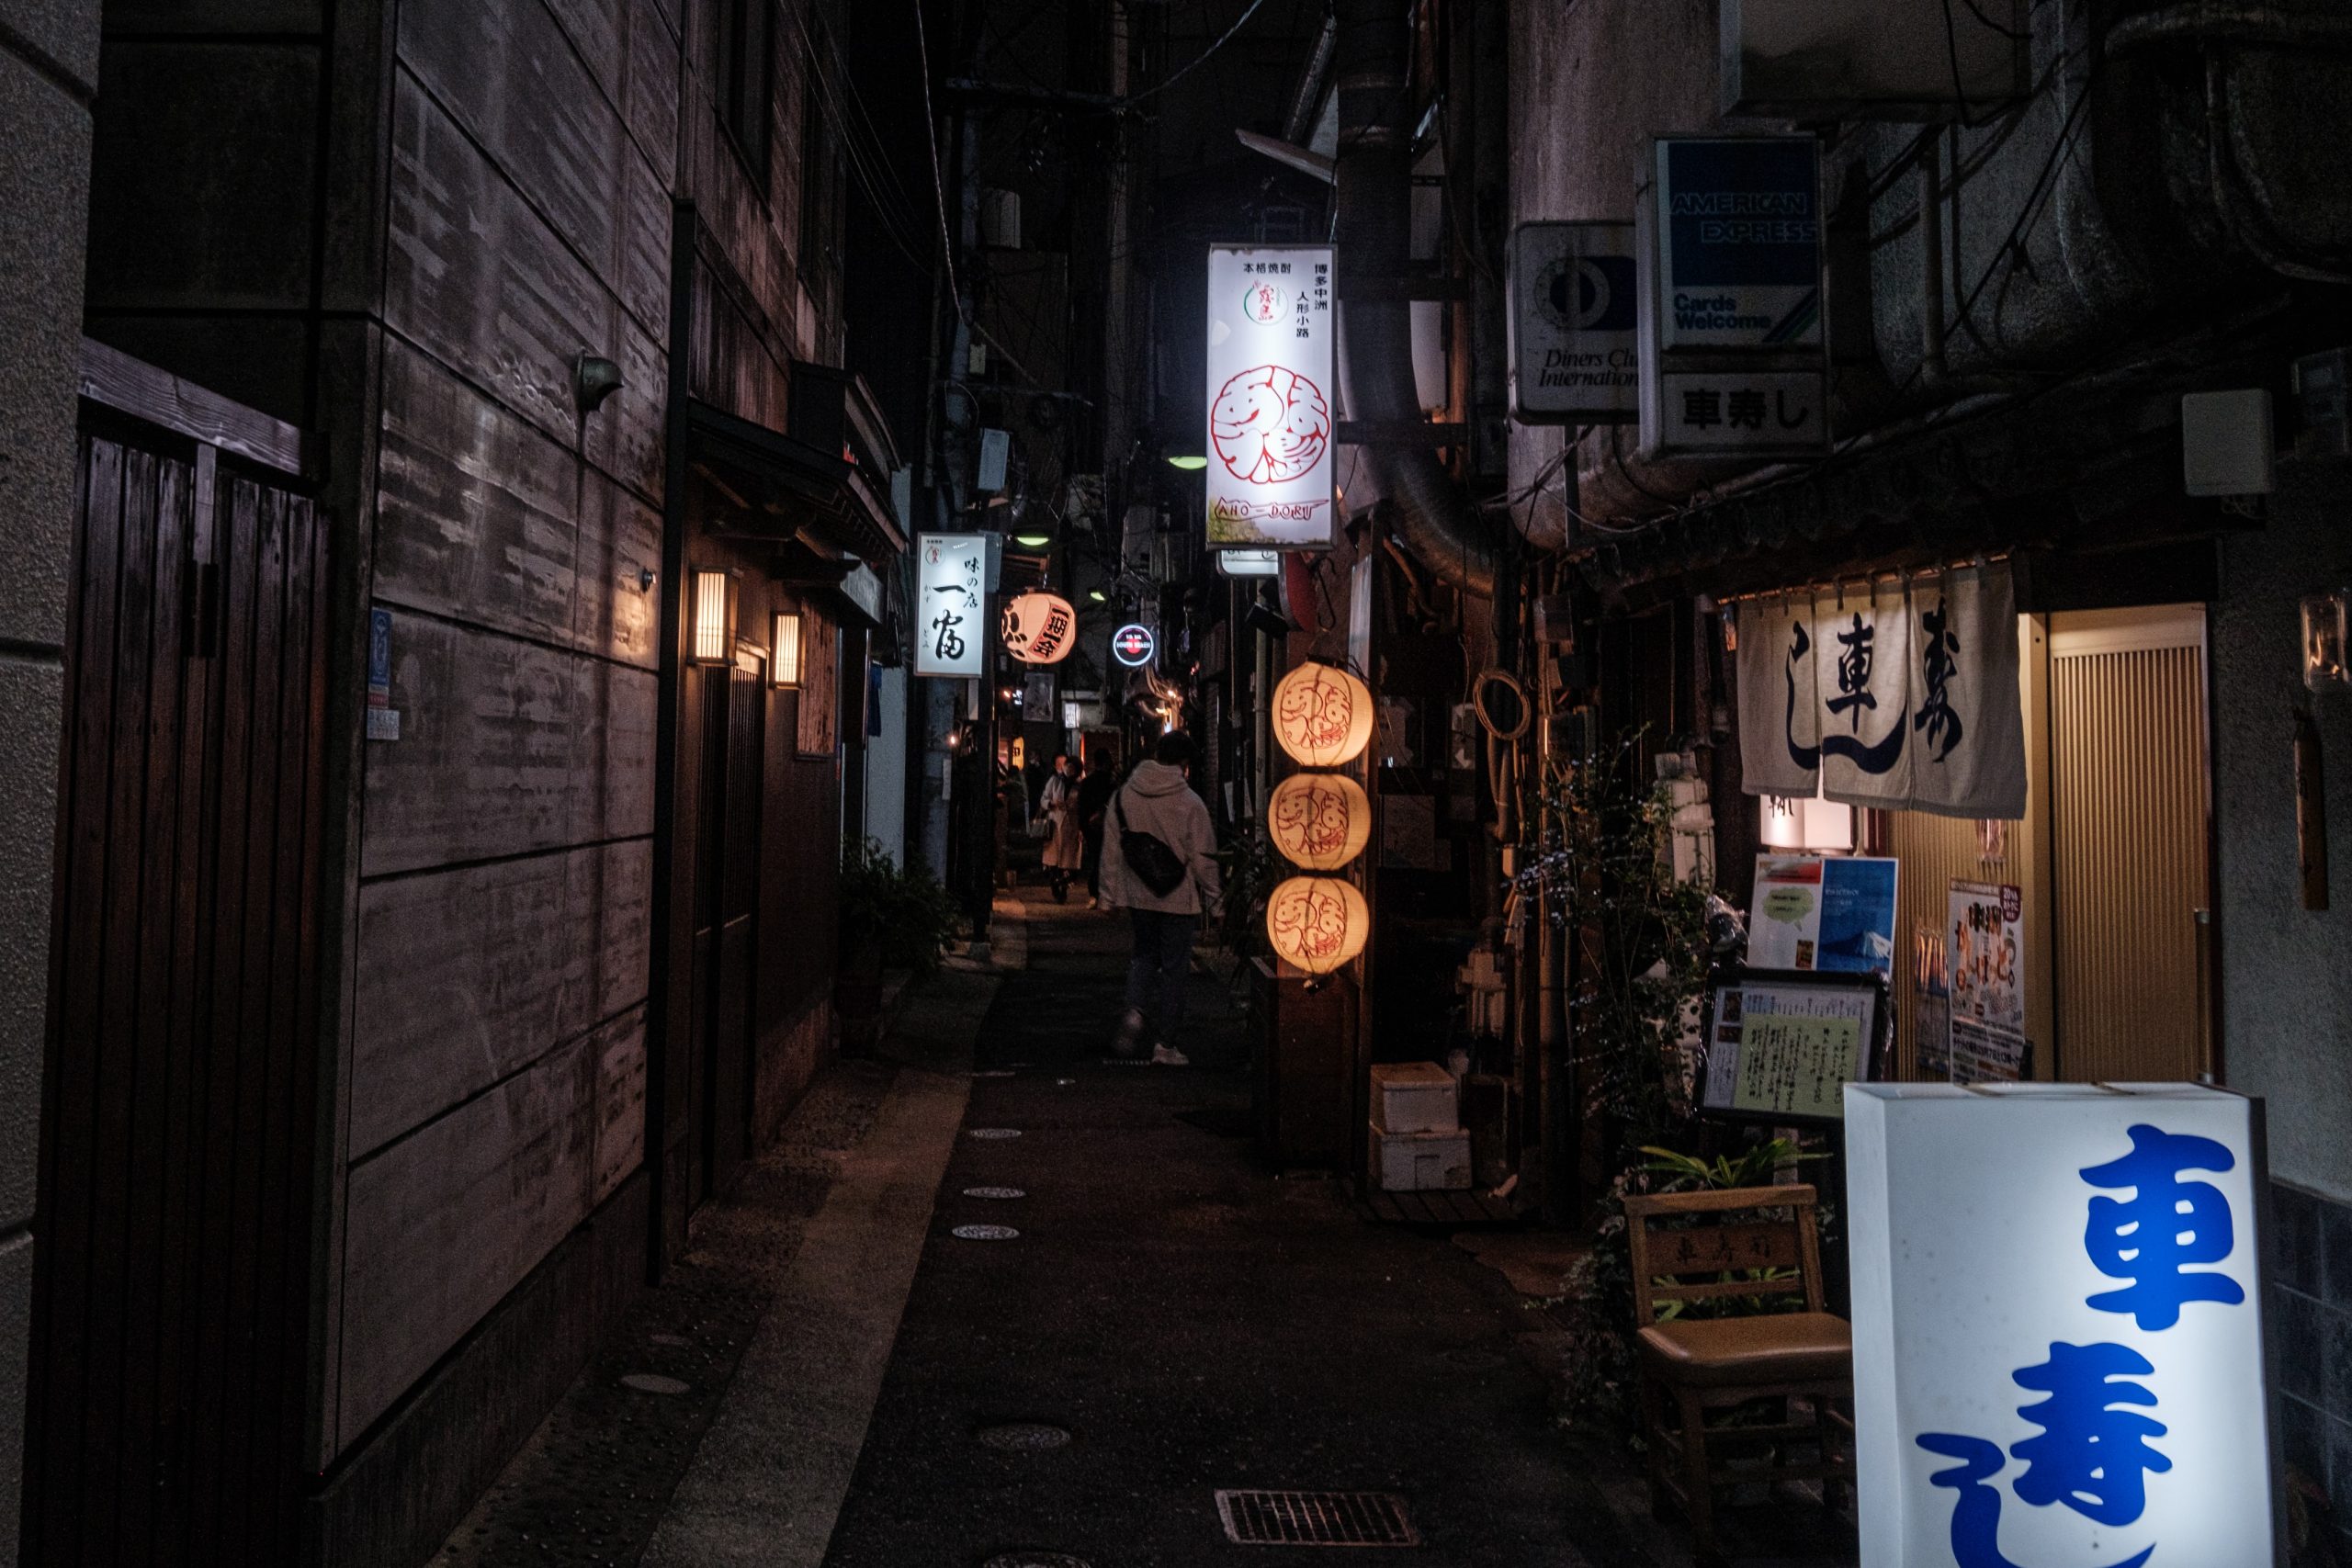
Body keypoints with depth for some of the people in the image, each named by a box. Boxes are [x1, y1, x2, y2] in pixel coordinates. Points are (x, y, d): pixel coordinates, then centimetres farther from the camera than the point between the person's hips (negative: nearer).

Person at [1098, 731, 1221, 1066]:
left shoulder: (1123, 797, -2)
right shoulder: (1190, 804, -15)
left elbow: (1111, 852, 2)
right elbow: (1203, 859, -10)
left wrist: (1113, 895, 11)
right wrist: (1212, 896, 4)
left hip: (1138, 896, 4)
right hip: (1179, 899, -3)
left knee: (1144, 953, 23)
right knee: (1174, 966, 6)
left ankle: (1135, 1010, -3)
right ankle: (1166, 1045, 11)